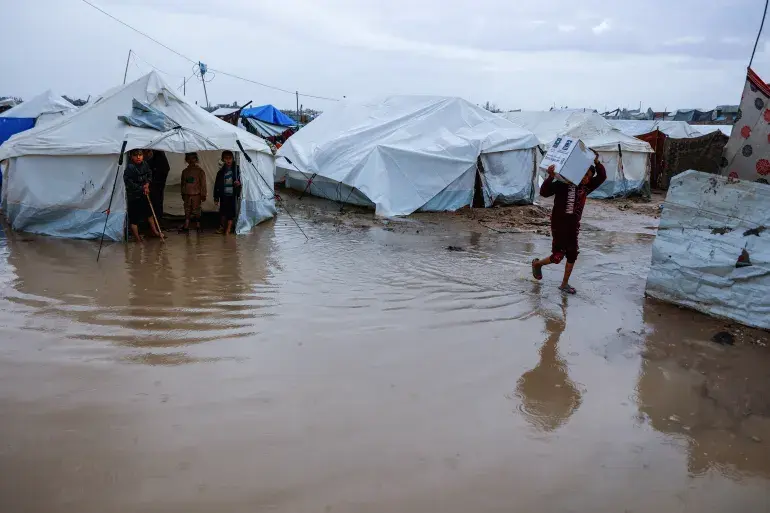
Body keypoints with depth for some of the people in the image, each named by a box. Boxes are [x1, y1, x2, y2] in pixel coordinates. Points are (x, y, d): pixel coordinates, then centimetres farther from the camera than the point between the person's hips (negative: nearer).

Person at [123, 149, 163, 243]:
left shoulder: (145, 164, -3)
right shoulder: (129, 168, -22)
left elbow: (150, 174, 13)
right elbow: (129, 183, -24)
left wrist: (147, 184, -6)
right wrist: (142, 189, -17)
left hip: (144, 194, 7)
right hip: (133, 196, -7)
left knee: (149, 213, 22)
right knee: (134, 218, 0)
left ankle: (154, 231, 40)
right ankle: (137, 238, 12)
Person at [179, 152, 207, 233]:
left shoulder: (200, 171, -3)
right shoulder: (185, 171, 10)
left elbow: (203, 184, -3)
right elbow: (183, 183, 17)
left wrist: (203, 195, -4)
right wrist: (183, 194, 17)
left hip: (196, 194, -4)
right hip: (187, 194, 4)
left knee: (196, 210, 1)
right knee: (187, 211, 6)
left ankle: (198, 225, 10)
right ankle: (186, 226, 9)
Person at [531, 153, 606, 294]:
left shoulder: (586, 187, 4)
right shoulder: (563, 184, -13)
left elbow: (602, 176, 2)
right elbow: (544, 192, -23)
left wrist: (596, 162, -14)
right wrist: (551, 177, -38)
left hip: (573, 227, 7)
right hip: (559, 226, -6)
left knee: (572, 256, 9)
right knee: (558, 256, -5)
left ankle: (564, 284, 23)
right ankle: (537, 264, 26)